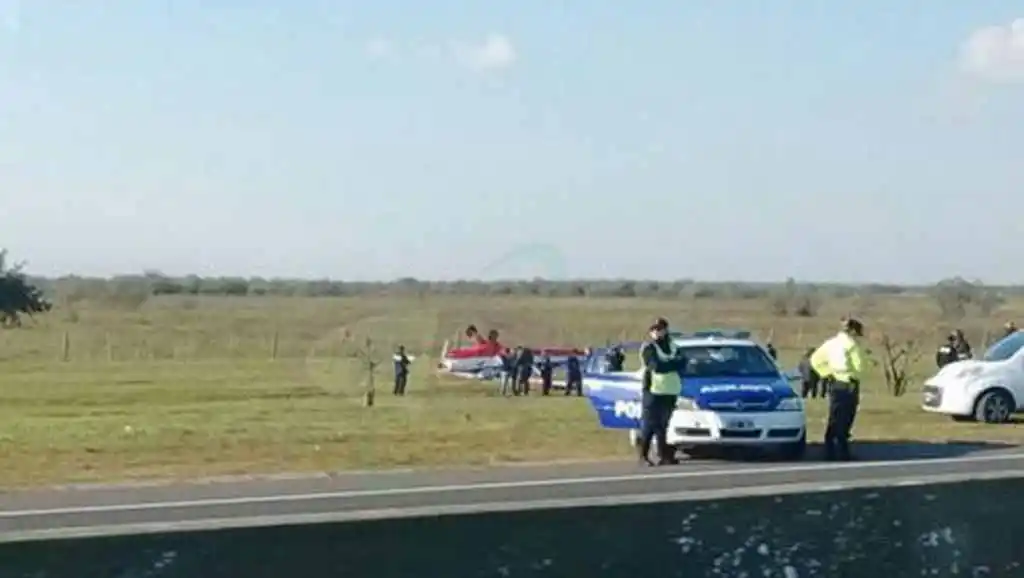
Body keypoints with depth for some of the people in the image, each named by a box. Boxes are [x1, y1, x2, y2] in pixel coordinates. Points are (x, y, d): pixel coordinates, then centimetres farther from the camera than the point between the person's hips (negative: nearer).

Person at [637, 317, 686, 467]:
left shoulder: (672, 347, 18)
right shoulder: (648, 348, -3)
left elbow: (681, 365, 7)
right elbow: (657, 366, -18)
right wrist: (675, 362, -8)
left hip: (671, 391, 6)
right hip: (654, 391, -6)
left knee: (663, 425, 9)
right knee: (649, 425, -6)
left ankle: (664, 455, 12)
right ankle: (643, 456, 0)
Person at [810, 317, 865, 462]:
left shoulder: (831, 343, 11)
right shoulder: (850, 344, -11)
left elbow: (815, 359, 12)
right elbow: (858, 366, -19)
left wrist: (826, 373, 8)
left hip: (834, 384, 7)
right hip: (847, 386, -7)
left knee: (834, 422, 12)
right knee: (843, 423, -4)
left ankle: (830, 454, 16)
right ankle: (843, 456, -1)